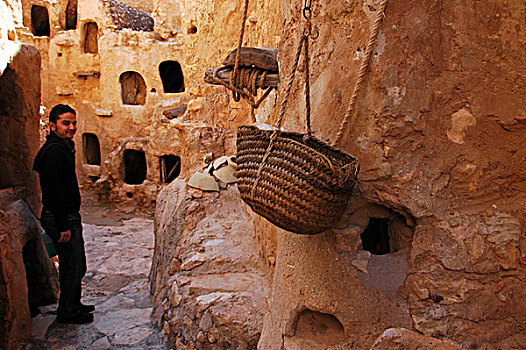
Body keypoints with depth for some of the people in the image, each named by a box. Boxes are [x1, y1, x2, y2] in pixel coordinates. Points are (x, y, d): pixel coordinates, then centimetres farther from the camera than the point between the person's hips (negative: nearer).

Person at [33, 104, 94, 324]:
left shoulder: (64, 147, 13)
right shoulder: (54, 152, -19)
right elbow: (54, 192, -24)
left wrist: (68, 222, 20)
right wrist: (63, 227, -23)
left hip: (69, 217, 10)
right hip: (61, 219, -10)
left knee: (75, 266, 19)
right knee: (73, 267, 0)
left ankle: (73, 305, 34)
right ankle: (67, 312, 15)